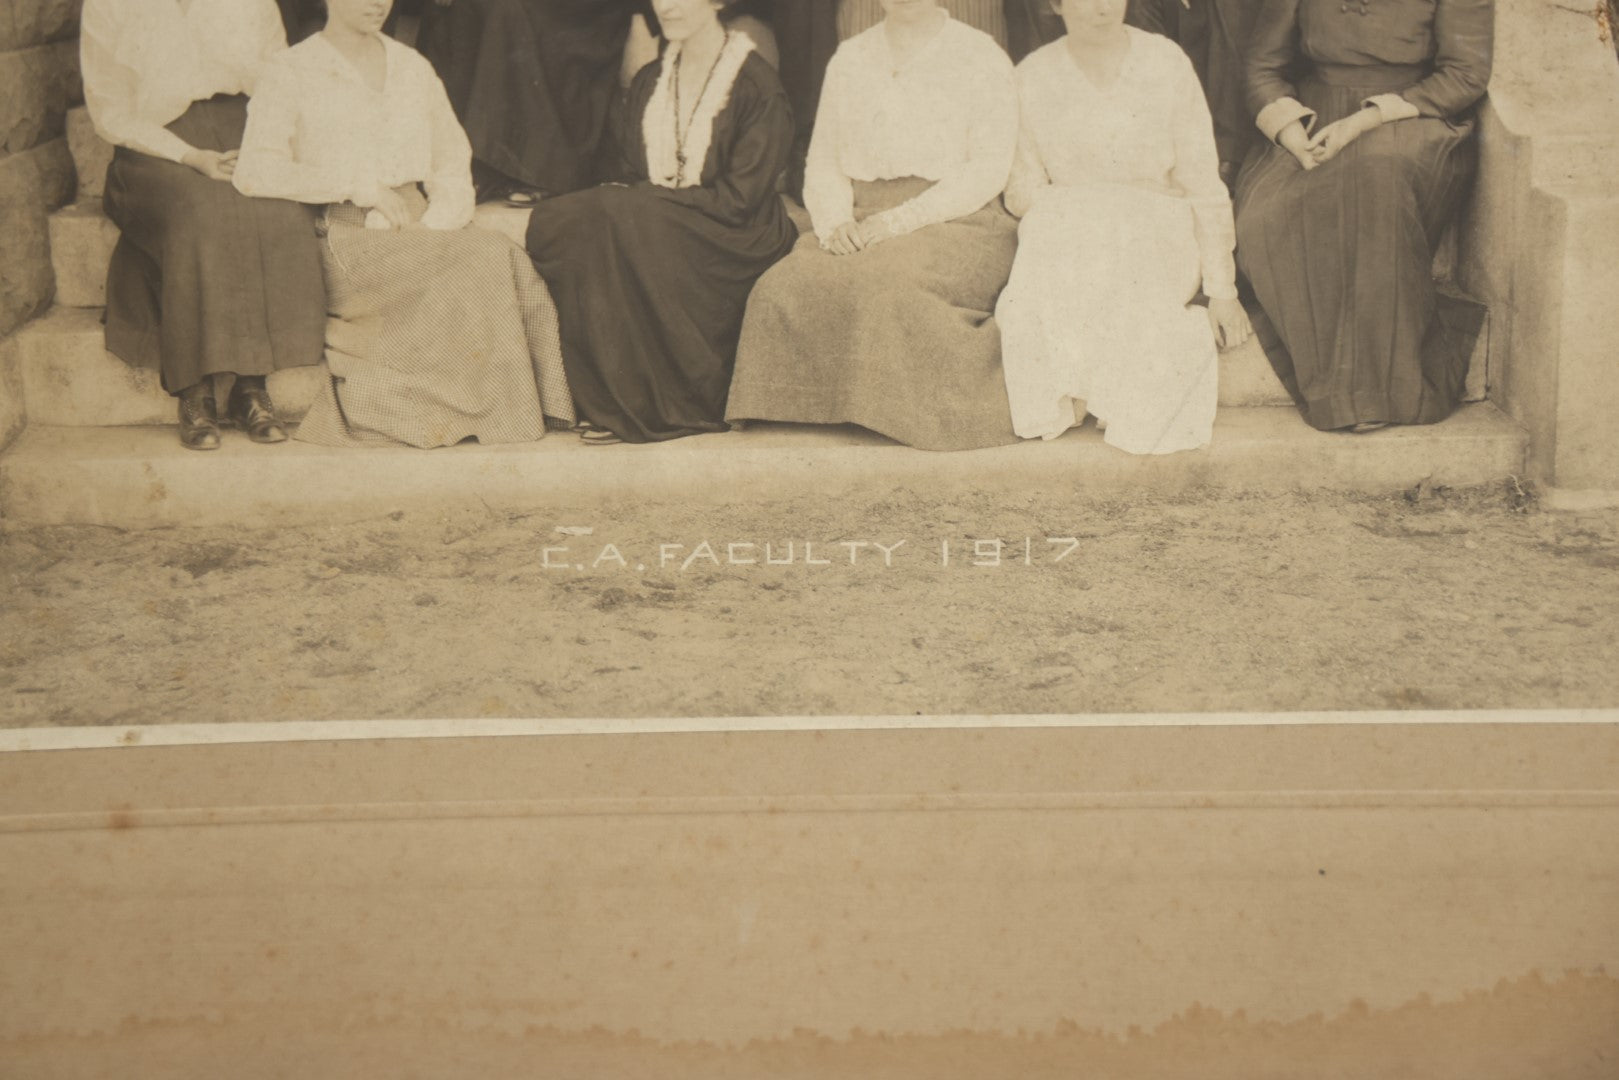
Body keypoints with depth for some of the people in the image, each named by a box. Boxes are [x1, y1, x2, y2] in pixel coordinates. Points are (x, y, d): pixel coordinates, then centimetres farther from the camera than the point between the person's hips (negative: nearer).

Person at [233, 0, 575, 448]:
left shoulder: (414, 69, 19)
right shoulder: (291, 72, 4)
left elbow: (454, 171, 15)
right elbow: (254, 171, -11)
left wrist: (430, 231, -6)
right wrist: (359, 187, -16)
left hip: (417, 232, 5)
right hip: (341, 238, -5)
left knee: (504, 260, -27)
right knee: (482, 263, -30)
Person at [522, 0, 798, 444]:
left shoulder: (757, 86, -6)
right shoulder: (649, 83, 15)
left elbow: (738, 199, -13)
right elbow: (629, 177, 14)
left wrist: (650, 197, -17)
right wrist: (617, 201, -11)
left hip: (733, 239, -6)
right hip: (650, 227, 6)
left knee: (613, 217, -32)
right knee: (550, 224, -22)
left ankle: (641, 407, -24)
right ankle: (605, 399, -20)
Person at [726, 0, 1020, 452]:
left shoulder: (980, 56, 4)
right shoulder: (849, 59, 18)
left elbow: (989, 169, -5)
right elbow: (823, 165, 15)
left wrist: (900, 220, -16)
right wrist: (836, 223, -8)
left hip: (955, 226, -4)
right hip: (860, 227, 4)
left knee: (883, 285, -37)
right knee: (788, 285, -27)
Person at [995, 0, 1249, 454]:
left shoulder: (1166, 63, 1)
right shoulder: (1032, 77, 4)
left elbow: (1204, 184, 0)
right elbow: (1023, 190, 4)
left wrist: (1222, 289, -6)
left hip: (1156, 231, -1)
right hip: (1068, 236, 1)